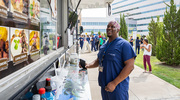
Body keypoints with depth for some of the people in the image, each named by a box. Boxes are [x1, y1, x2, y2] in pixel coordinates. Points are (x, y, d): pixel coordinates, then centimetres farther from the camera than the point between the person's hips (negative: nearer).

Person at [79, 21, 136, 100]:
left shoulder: (124, 44, -13)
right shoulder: (103, 46, 10)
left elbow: (130, 66, -19)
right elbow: (98, 60, 20)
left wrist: (114, 83, -23)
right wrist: (89, 65, -1)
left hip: (117, 87, -7)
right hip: (104, 86, 7)